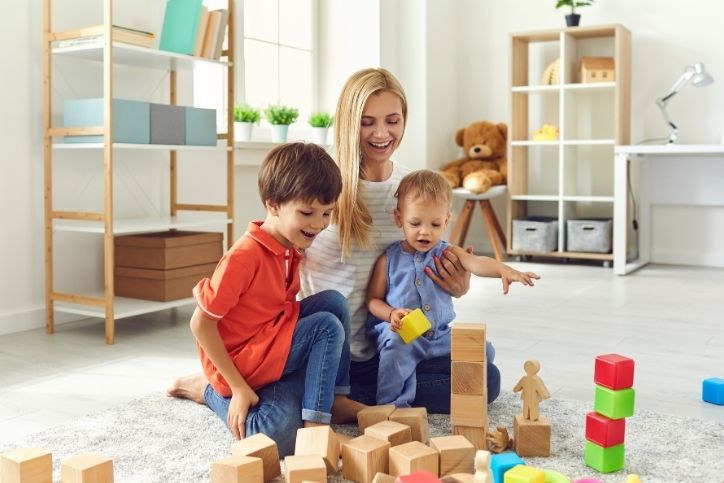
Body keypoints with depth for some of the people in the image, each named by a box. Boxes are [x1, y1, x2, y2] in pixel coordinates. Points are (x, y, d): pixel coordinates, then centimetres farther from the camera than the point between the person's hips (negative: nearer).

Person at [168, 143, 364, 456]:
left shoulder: (290, 248, 2)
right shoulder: (244, 257, -24)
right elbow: (200, 324, -20)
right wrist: (239, 387, -17)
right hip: (238, 361, -8)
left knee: (333, 302, -7)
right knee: (328, 326, -17)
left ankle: (335, 396, 3)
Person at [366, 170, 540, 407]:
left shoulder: (446, 253, 2)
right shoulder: (388, 259, -1)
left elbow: (475, 262, -18)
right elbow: (373, 299, 3)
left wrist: (504, 270, -39)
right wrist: (392, 314, -19)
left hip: (440, 335, 4)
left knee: (483, 349, -6)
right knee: (395, 345, -34)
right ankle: (392, 405, -25)